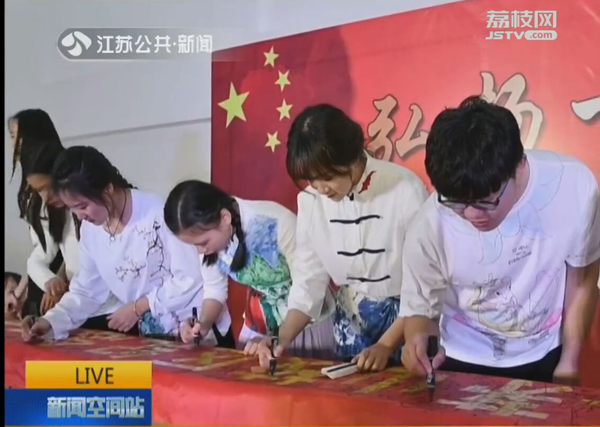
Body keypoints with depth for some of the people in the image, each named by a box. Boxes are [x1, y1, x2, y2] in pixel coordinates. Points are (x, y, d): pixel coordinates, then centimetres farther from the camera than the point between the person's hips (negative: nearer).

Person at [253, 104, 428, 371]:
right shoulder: (310, 200, -8)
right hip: (351, 321, 4)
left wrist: (386, 344, -19)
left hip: (407, 321, -3)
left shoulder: (405, 190, -21)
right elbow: (309, 278, -3)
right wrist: (282, 338, -17)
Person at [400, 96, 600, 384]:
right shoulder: (431, 227, -27)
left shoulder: (574, 187, -22)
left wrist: (568, 365, -1)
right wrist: (417, 340, -32)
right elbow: (419, 308, -11)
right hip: (464, 365, -1)